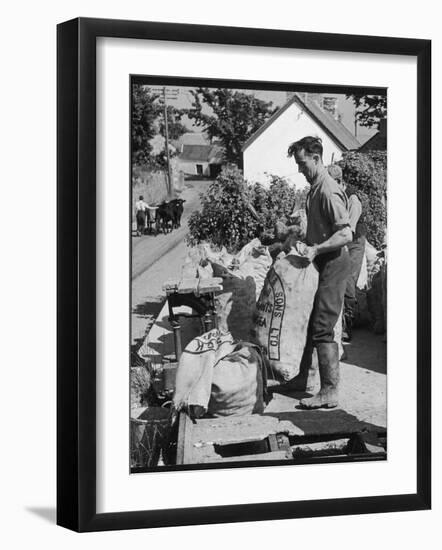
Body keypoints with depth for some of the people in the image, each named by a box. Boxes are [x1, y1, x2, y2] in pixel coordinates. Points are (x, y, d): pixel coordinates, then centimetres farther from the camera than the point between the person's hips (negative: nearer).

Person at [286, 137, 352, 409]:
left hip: (333, 263, -10)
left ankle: (330, 392, -8)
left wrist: (316, 249, -31)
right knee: (310, 322, 16)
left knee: (322, 328, -10)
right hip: (320, 264, 10)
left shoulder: (328, 192, -19)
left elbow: (346, 235, -25)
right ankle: (303, 377, 28)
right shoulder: (315, 188, 13)